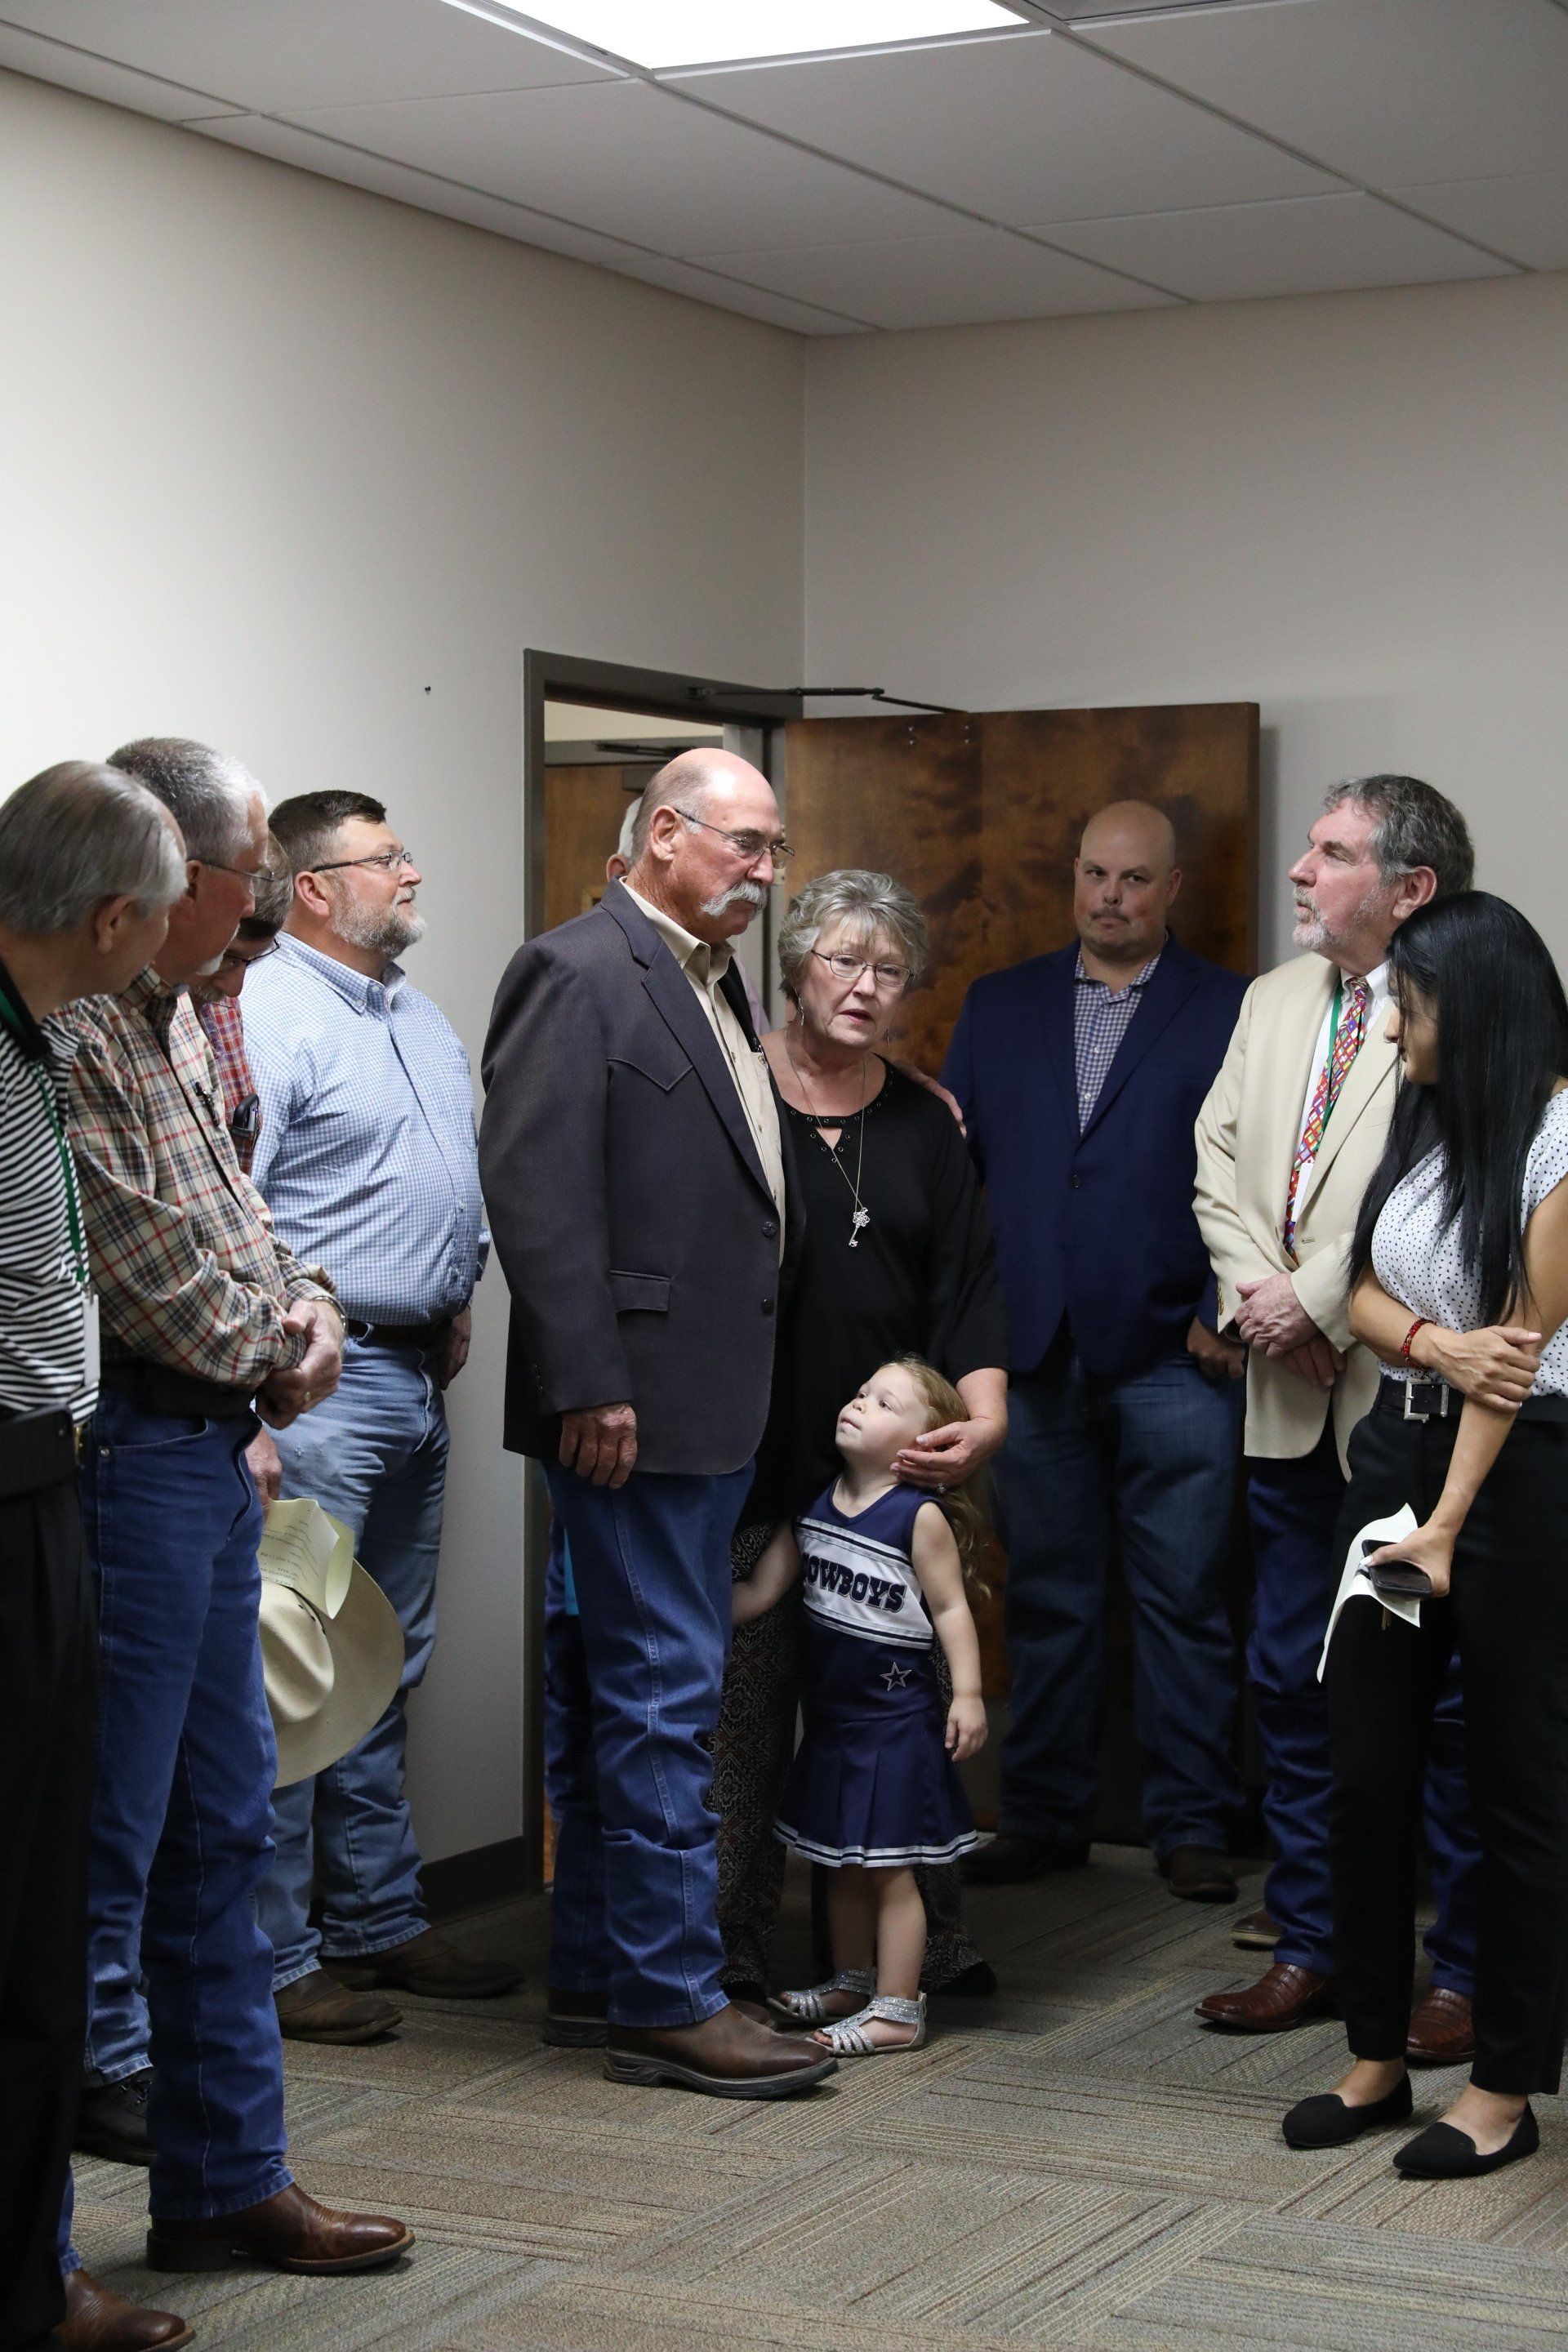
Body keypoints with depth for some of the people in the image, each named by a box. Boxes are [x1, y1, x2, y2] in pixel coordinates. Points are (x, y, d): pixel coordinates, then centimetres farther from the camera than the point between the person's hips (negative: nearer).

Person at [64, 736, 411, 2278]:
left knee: (220, 1831, 16)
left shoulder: (173, 1018, 15)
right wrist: (268, 1356, -4)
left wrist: (306, 1306, 3)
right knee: (104, 1845, -6)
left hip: (212, 1449, 10)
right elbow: (137, 1268, -20)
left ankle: (226, 2180, 27)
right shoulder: (71, 1031, -18)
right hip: (127, 1445, -10)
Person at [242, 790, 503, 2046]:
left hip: (417, 1378, 9)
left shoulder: (424, 1020, 16)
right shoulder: (263, 1015, -13)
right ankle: (273, 1957, 2)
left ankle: (378, 1919, 25)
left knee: (389, 1670, 15)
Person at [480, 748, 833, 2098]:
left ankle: (620, 1960, 25)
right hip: (638, 1402, -9)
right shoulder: (579, 974, -11)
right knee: (665, 1692, -5)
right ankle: (671, 2000, 1)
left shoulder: (714, 983, 17)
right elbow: (534, 1188, -19)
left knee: (663, 1688, 15)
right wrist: (588, 1383, -22)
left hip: (712, 1402, 9)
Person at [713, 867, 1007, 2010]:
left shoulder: (926, 1122, 12)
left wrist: (985, 1412, -7)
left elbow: (968, 1282, 8)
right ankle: (732, 1958, 8)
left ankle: (936, 1944, 13)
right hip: (748, 1465, -3)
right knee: (745, 1712, 0)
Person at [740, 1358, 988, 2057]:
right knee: (842, 1862, 19)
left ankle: (897, 2010, 4)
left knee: (888, 1866, -3)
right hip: (831, 1715, 7)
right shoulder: (815, 1507, 5)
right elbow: (759, 1592, 9)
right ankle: (851, 1981, 34)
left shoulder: (921, 1518, -12)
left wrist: (968, 1692, -14)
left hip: (895, 1719, -7)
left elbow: (951, 1609, -9)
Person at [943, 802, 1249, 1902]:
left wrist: (1226, 1317, -9)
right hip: (1033, 1355, 3)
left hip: (1174, 1357, -3)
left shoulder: (1234, 1012, 2)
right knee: (1047, 1598, 9)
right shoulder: (999, 1007, 13)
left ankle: (1193, 1825, 11)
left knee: (1184, 1599, 2)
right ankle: (1046, 1815, 18)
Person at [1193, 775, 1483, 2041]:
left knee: (1446, 1696, 2)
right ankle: (1311, 1947, 25)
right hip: (1293, 1405, 8)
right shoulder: (1275, 1001, 14)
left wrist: (1320, 1305, -16)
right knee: (1295, 1685, 13)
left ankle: (1466, 1970, 14)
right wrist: (1258, 1297, -2)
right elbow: (1219, 1161, 14)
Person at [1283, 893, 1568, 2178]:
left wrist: (1448, 1525, -18)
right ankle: (1376, 2058, 21)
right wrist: (1435, 1344, -13)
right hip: (1398, 1447, 7)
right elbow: (1367, 1295, 10)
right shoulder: (1423, 1122, 10)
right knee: (1367, 1764, 8)